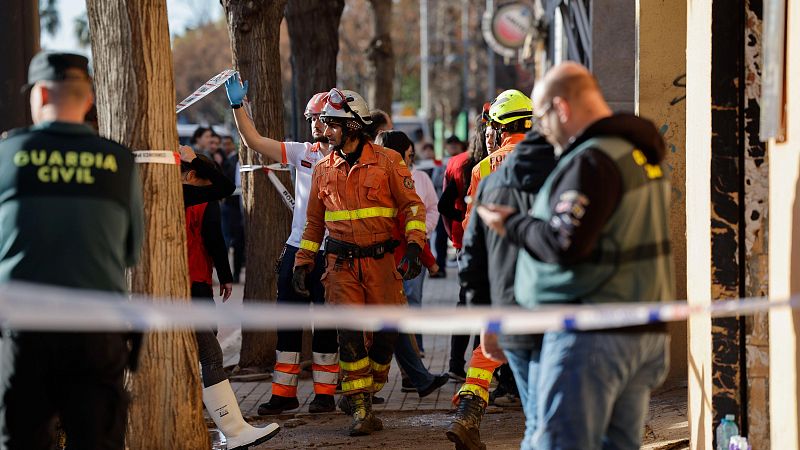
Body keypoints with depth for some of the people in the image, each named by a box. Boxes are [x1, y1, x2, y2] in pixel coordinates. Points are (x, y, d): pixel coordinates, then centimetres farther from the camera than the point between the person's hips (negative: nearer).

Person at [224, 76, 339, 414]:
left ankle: (325, 392, 11)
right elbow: (255, 141, 10)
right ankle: (284, 392, 13)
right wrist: (238, 106, 3)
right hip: (296, 248, 6)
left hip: (329, 252, -6)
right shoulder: (303, 152, 10)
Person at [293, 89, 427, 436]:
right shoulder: (323, 170, 9)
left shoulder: (387, 162, -2)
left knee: (386, 330, 0)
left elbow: (413, 206, 0)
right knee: (349, 334, -8)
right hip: (341, 264, 2)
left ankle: (367, 390, 22)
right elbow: (314, 222, 17)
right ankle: (361, 409, -4)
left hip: (381, 261, -2)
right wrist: (303, 263, 12)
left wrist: (413, 248, -12)